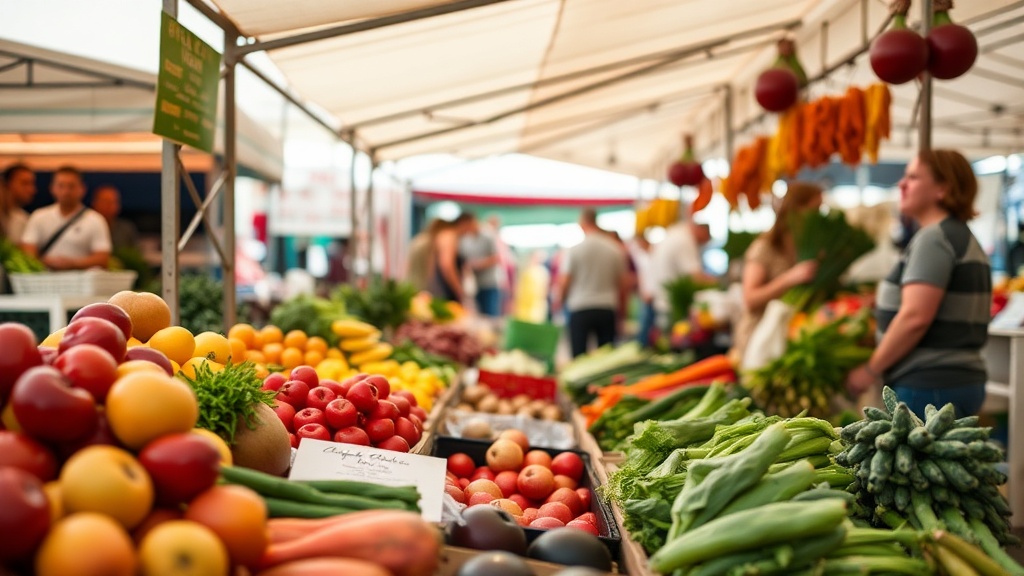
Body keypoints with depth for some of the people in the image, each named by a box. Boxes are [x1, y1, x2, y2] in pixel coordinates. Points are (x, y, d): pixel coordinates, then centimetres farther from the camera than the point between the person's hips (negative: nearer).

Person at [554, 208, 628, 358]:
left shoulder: (574, 250, -5)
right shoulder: (614, 249, 3)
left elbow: (563, 282, -5)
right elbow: (623, 283, 8)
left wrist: (558, 300, 13)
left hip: (580, 309, -3)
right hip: (607, 308, 3)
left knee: (579, 357, 0)